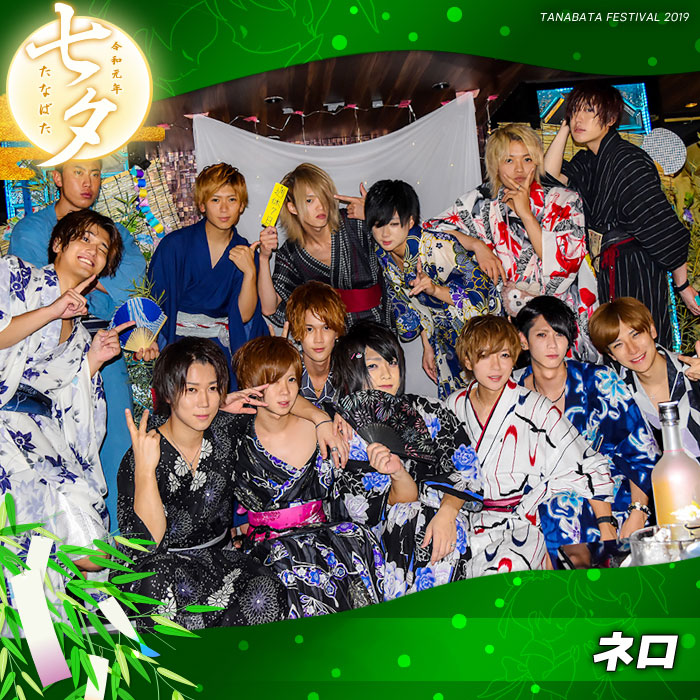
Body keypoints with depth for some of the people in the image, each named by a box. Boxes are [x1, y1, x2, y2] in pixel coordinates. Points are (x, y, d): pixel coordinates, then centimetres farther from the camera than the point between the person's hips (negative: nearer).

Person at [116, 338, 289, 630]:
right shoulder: (144, 453, -15)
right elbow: (146, 545, -24)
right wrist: (145, 468, -32)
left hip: (218, 556, 3)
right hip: (161, 567, -3)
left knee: (266, 594, -28)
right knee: (166, 580, -38)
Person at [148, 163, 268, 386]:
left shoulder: (244, 251, 5)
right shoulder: (174, 244, -4)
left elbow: (244, 316, -2)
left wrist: (250, 272, -15)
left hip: (222, 340, 3)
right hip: (178, 335, -2)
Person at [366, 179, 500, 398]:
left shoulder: (438, 246, -30)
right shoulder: (382, 254, -9)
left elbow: (483, 293, -27)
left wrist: (436, 289, -41)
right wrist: (427, 346, 7)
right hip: (445, 335, 6)